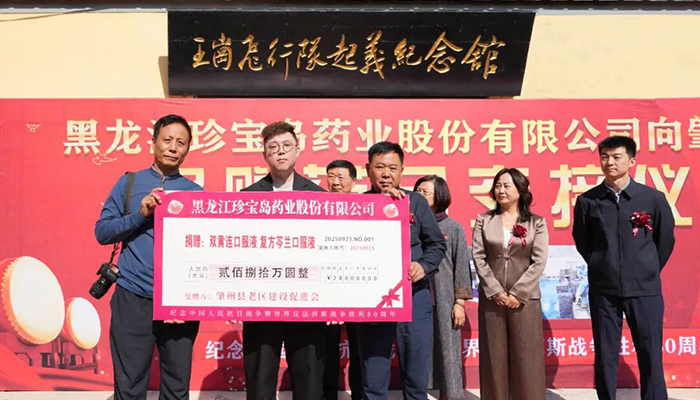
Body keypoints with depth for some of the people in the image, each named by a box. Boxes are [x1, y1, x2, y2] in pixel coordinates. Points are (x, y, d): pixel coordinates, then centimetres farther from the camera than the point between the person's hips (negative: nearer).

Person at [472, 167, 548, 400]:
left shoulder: (536, 222, 5)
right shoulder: (483, 220, 8)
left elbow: (539, 262, -3)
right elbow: (479, 258, 1)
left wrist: (517, 294, -11)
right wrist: (495, 291, -9)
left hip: (525, 298, -1)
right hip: (491, 298, 1)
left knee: (526, 359, 1)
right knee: (494, 358, 4)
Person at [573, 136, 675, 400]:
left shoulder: (653, 198, -3)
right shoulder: (587, 201, -1)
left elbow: (666, 239, 9)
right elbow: (581, 241, 12)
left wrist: (649, 271, 12)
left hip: (645, 289, 0)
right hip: (603, 290, 1)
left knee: (651, 356, 4)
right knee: (605, 356, 7)